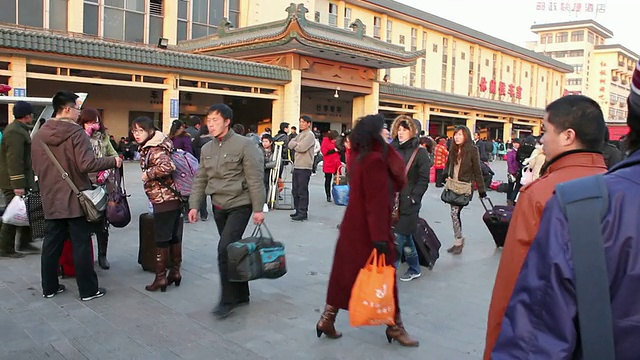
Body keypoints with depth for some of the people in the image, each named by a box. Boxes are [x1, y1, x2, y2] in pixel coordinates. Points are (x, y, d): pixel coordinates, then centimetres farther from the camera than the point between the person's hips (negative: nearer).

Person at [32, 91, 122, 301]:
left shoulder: (38, 135, 6)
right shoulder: (76, 133, -15)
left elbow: (36, 168, 14)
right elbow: (87, 165, -23)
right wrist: (113, 161, -11)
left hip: (51, 199, 6)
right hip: (75, 199, -6)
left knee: (51, 244, 14)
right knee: (81, 245, 1)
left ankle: (49, 287, 24)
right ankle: (88, 290, 8)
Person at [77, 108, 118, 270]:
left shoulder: (103, 137, 9)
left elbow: (114, 156, 11)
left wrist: (107, 169, -7)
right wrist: (86, 135, -16)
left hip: (103, 184, 3)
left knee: (102, 221, 9)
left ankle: (102, 255, 21)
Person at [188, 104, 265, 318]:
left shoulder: (244, 144, -11)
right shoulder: (207, 149, 9)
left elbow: (255, 180, -12)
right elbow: (200, 180, 13)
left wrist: (258, 209, -13)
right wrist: (194, 205, 4)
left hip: (239, 206, -6)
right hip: (219, 207, 6)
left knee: (225, 249, -14)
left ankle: (227, 300, -1)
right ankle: (241, 295, 27)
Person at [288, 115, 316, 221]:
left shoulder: (310, 135, -7)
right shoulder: (300, 135, 20)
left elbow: (301, 148, -18)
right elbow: (290, 144, 8)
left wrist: (294, 145, 0)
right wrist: (297, 144, -9)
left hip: (304, 167, -9)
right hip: (296, 166, 9)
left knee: (302, 191, -6)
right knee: (295, 190, 13)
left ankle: (303, 213, -1)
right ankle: (298, 210, 22)